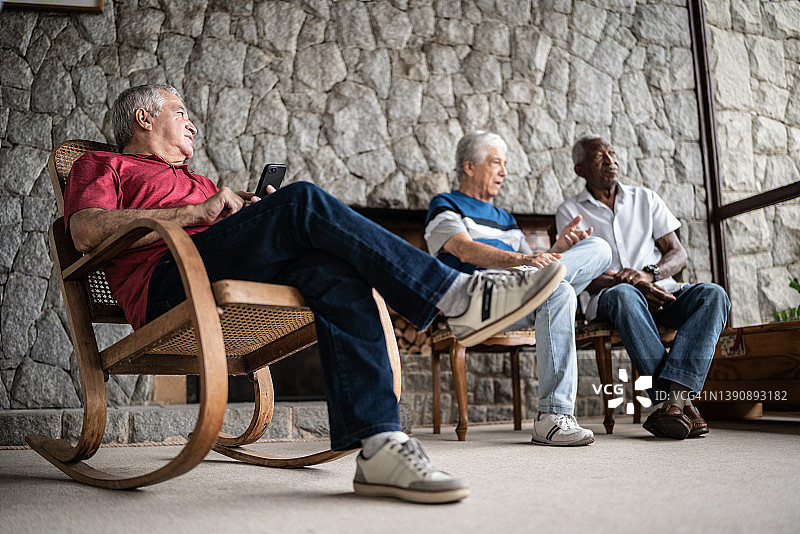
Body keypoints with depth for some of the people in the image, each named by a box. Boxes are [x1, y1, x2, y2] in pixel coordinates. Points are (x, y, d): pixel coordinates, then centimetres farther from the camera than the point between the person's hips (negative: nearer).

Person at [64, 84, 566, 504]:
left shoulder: (193, 179, 41)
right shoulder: (101, 165, 20)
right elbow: (87, 231, -4)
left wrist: (258, 214, 9)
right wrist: (201, 211, -7)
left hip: (250, 276, 6)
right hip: (171, 283, -6)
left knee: (336, 271, -27)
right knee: (304, 200, -26)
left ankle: (379, 444, -41)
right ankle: (457, 297, -29)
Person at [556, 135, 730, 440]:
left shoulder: (646, 199, 19)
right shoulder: (570, 212, 10)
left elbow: (678, 254, 10)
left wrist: (649, 273, -13)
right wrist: (625, 282, -21)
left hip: (661, 291, 4)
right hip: (608, 299, -3)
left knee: (713, 295, -27)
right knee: (624, 295, -40)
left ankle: (674, 400, -42)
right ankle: (682, 403, -41)